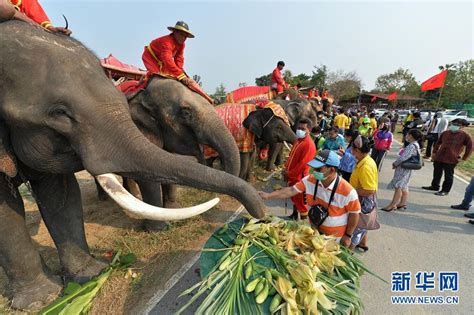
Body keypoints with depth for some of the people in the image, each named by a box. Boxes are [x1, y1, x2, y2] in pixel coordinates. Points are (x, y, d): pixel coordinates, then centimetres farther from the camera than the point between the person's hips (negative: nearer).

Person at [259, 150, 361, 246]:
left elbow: (354, 214, -15)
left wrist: (348, 236, -8)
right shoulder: (310, 180, -18)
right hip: (314, 229, 4)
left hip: (334, 236, -4)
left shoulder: (347, 191, -29)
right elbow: (291, 190, -13)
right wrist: (268, 196, -17)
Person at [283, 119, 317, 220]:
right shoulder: (298, 140, 7)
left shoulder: (309, 144, -22)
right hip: (292, 176, 9)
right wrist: (286, 169, 5)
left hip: (299, 177, -9)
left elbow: (303, 164, -24)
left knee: (300, 200, 4)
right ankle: (294, 214, 44)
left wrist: (289, 174, -16)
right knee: (294, 196, 24)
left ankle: (303, 220, 21)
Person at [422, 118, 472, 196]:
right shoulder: (445, 133, 6)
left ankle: (445, 190, 16)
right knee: (437, 173, 16)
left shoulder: (465, 136, -6)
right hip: (438, 158, 5)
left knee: (448, 176, 6)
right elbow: (438, 143, 17)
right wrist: (434, 152, 13)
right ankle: (434, 186, 32)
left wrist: (463, 158, -7)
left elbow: (470, 147, -4)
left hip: (451, 160, -5)